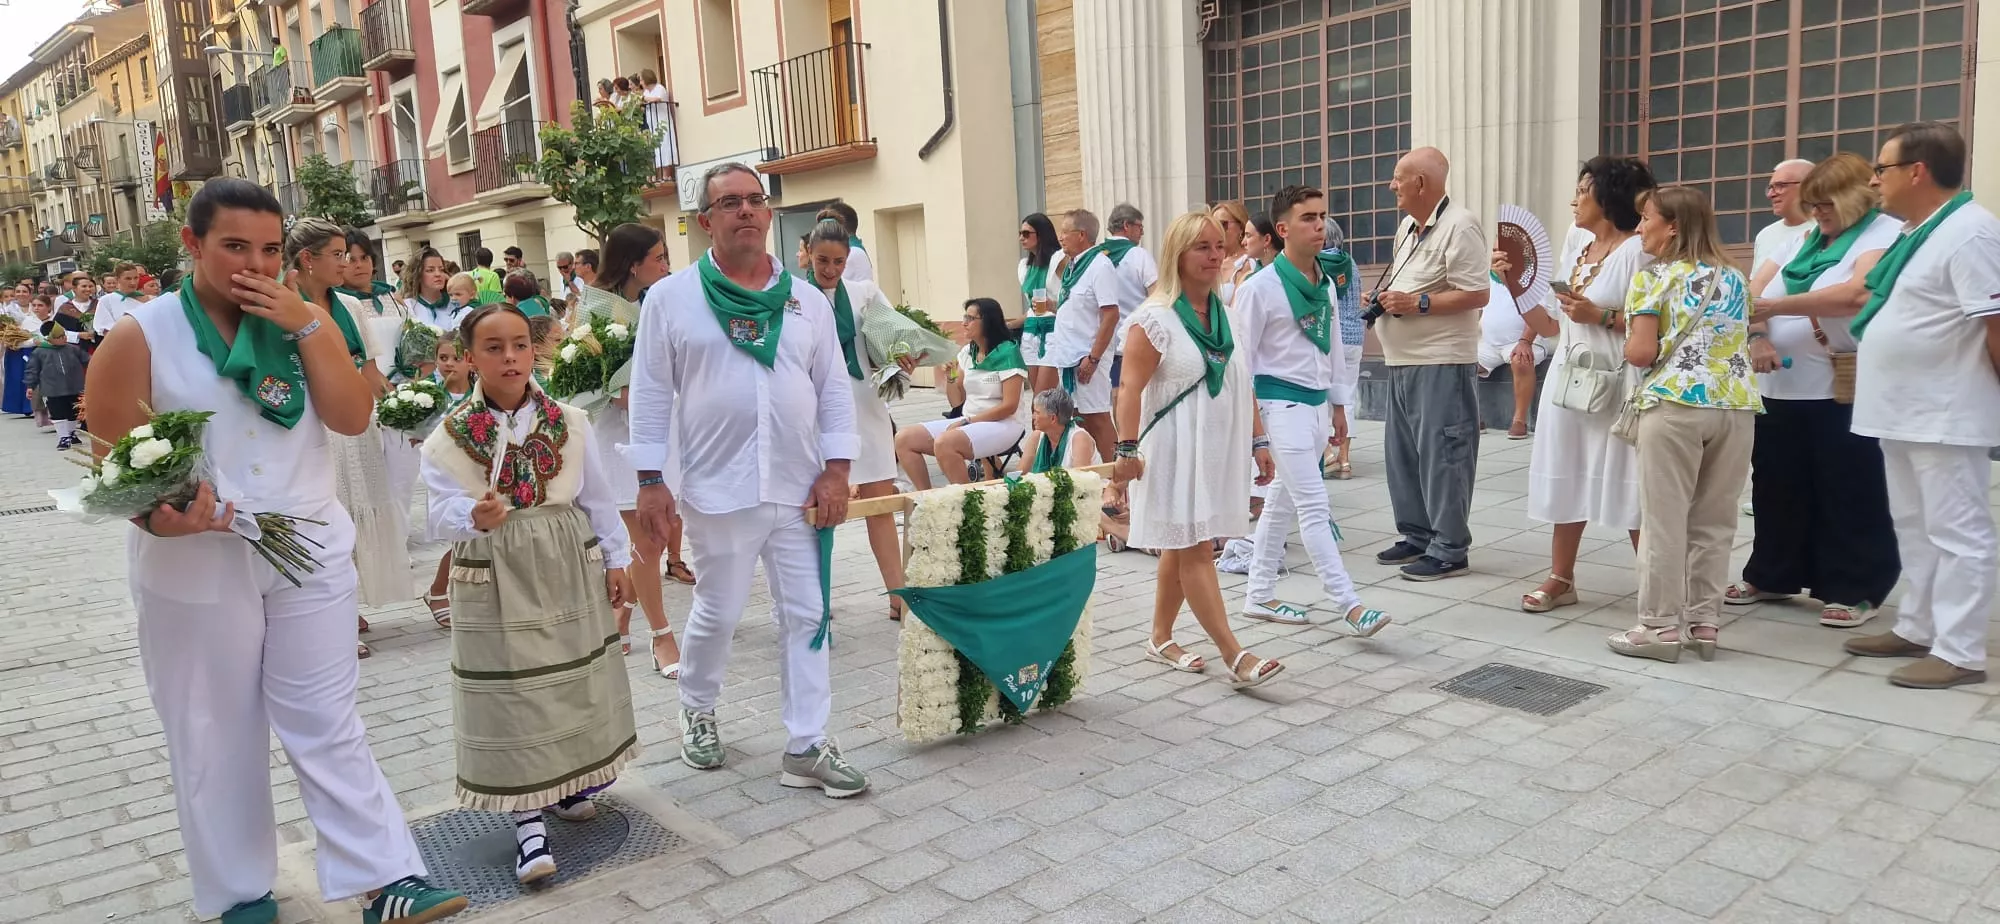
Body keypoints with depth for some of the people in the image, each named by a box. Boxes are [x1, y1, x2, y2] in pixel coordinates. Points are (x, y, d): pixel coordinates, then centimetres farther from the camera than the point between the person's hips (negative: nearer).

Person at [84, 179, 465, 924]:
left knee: (328, 726, 7)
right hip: (194, 569, -1)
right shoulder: (139, 339, -6)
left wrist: (306, 328, -17)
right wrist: (156, 516, -24)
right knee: (215, 738, 11)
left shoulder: (308, 321, 2)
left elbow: (353, 418, -9)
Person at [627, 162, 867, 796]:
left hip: (799, 488, 3)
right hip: (719, 488, -2)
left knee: (806, 617, 5)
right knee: (717, 613, 10)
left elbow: (834, 390, 7)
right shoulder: (671, 298, 1)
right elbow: (651, 395, 1)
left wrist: (836, 470, -1)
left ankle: (807, 747, 14)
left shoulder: (807, 300, 8)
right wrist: (650, 481, -3)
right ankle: (697, 712, 37)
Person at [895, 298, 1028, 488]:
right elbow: (956, 401, 13)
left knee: (944, 443, -35)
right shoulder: (967, 353, 10)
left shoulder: (1008, 353, -10)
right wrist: (950, 376, -5)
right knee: (904, 439, -8)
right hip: (969, 422, 8)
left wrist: (967, 420, -16)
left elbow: (1009, 406, -15)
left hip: (1004, 425, -8)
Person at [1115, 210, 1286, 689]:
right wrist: (1128, 448, -22)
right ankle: (1235, 656, -8)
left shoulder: (1229, 317, 10)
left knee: (1182, 547, 15)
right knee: (1195, 550, -6)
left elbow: (1242, 386, 15)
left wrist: (1259, 441, 12)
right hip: (1176, 450, -7)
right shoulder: (1155, 319, -11)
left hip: (1218, 449, 7)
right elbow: (1132, 389, -15)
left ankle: (1161, 638, 27)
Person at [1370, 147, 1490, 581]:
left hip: (1441, 364, -10)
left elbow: (1477, 294, -18)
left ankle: (1449, 549, 4)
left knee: (1441, 456, -5)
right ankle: (1417, 536, 27)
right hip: (1403, 362, 10)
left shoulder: (1458, 226, -12)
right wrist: (1386, 299, 7)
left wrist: (1416, 303, -19)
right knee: (1401, 454, 14)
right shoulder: (1408, 225, 16)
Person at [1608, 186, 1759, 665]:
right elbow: (1741, 343, 18)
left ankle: (1661, 625, 3)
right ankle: (1703, 620, 15)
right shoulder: (1734, 278, 17)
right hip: (1735, 405, 6)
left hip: (1675, 404, -6)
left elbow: (1641, 352, -9)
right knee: (1715, 520, 10)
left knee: (1664, 518, 0)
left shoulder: (1654, 276, -1)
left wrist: (1628, 342, 12)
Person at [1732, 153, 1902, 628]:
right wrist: (1757, 336, -12)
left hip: (1843, 392, -6)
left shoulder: (1886, 235, -6)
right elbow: (1753, 290, 8)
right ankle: (1772, 575, 26)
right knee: (1777, 485, 13)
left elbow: (1856, 294, -24)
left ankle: (1854, 589, 13)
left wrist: (1775, 307, -25)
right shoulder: (1803, 239, 15)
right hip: (1780, 388, 7)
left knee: (1848, 494, 3)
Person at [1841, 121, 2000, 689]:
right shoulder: (1913, 234, 13)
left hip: (1946, 416, -10)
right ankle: (1918, 629, 28)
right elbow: (1864, 297, 23)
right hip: (1902, 412, 10)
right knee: (1915, 528, 17)